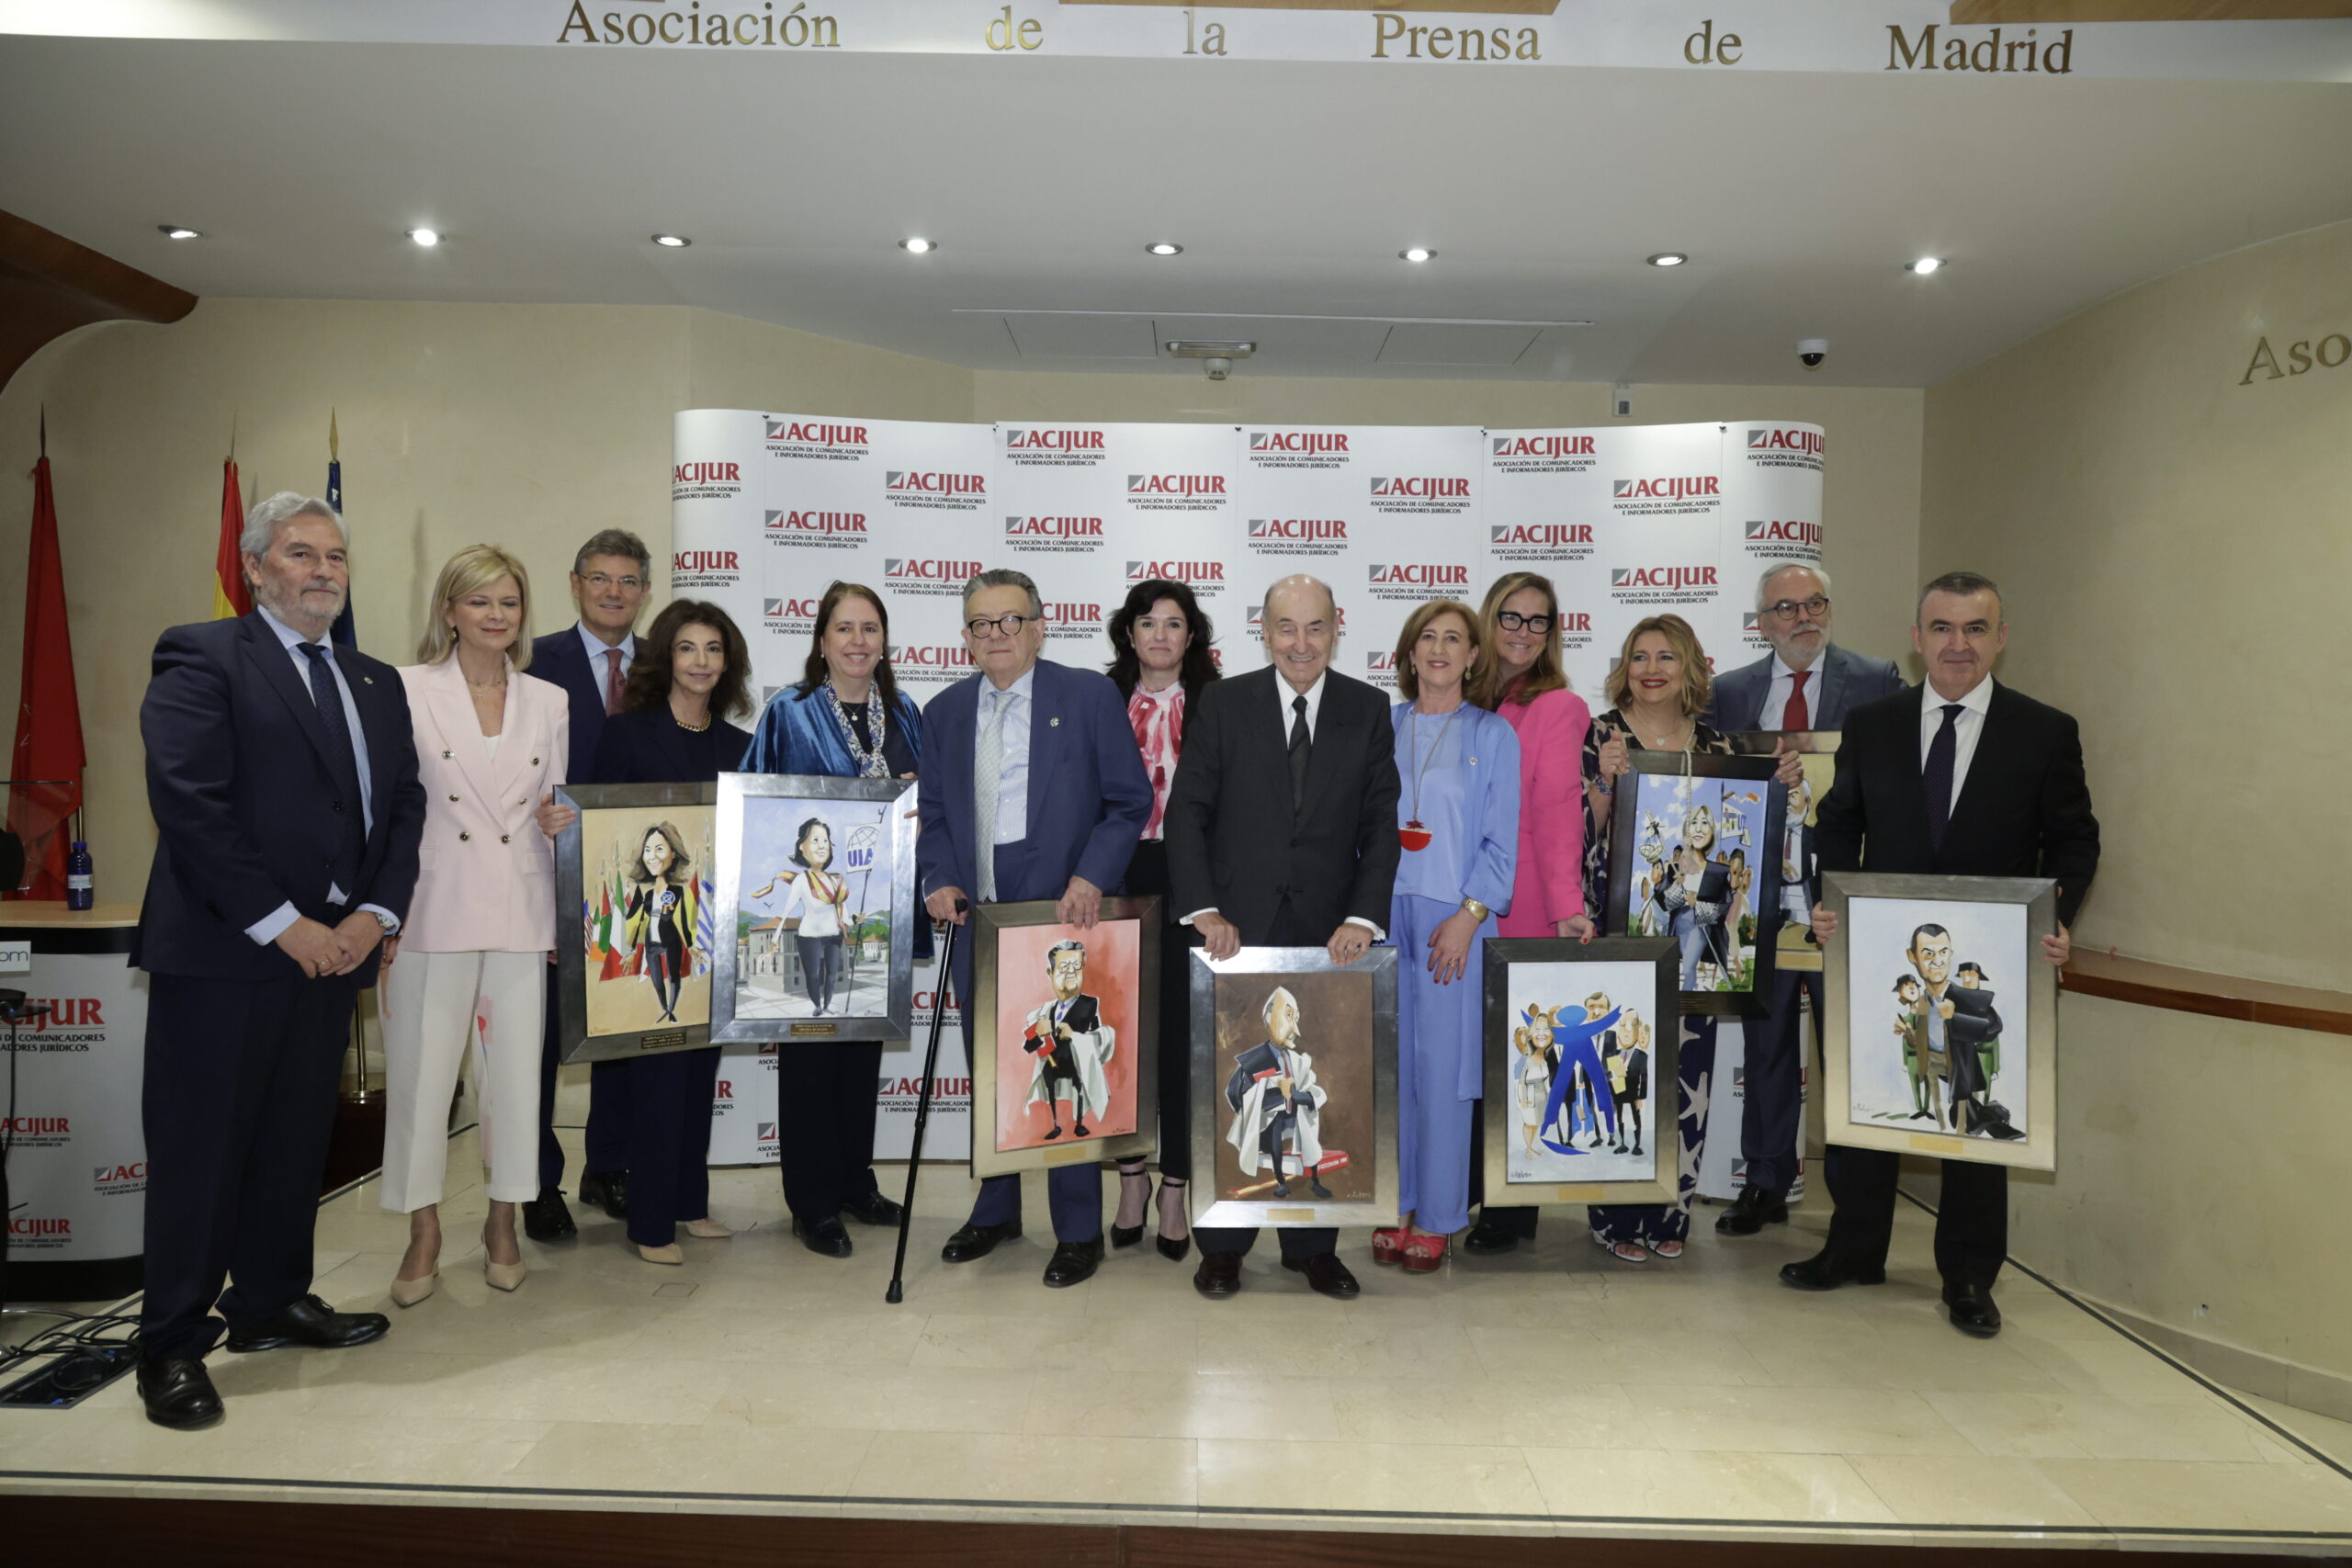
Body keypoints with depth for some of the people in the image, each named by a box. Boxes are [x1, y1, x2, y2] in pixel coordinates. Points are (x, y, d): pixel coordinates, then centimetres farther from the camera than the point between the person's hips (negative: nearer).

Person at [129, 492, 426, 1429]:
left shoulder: (376, 683, 16)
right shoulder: (201, 659, -4)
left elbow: (403, 802, 12)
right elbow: (191, 804, -14)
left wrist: (376, 912, -3)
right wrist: (282, 924, -16)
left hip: (334, 948, 6)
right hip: (222, 953, -6)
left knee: (296, 1139, 14)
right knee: (200, 1145, 2)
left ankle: (271, 1302, 29)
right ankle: (173, 1344, 14)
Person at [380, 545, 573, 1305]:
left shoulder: (549, 702, 10)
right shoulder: (407, 690, 0)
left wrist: (559, 821, -5)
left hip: (522, 912, 3)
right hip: (432, 908, -2)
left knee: (516, 1070, 6)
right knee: (421, 1070, 2)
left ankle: (503, 1221, 23)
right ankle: (424, 1233, 19)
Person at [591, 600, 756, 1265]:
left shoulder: (738, 746, 10)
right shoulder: (626, 733, -4)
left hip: (715, 932, 5)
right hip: (652, 930, -5)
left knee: (701, 1071, 13)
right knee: (659, 1072, -2)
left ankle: (690, 1202, 26)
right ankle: (651, 1223, 10)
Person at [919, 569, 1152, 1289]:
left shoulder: (1090, 696, -3)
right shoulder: (945, 711, 10)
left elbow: (1129, 802, -3)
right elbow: (933, 814, 14)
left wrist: (1092, 878, -15)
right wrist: (939, 879, -3)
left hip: (1062, 920, -4)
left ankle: (1079, 1231, 17)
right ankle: (996, 1211, 32)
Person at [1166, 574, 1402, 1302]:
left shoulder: (1368, 710, 5)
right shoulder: (1223, 703, 2)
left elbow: (1382, 823, 2)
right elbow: (1188, 812, -1)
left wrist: (1364, 916, -10)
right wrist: (1203, 909, -11)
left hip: (1329, 933, 1)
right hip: (1239, 929, -1)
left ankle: (1312, 1246, 22)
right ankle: (1223, 1245, 20)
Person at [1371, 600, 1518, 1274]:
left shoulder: (1493, 735, 4)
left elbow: (1501, 844, -1)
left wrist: (1467, 916, -12)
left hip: (1452, 920, -3)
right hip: (1382, 912, 3)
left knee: (1441, 1064, -1)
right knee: (1389, 1061, 6)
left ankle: (1436, 1219, 8)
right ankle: (1396, 1206, 17)